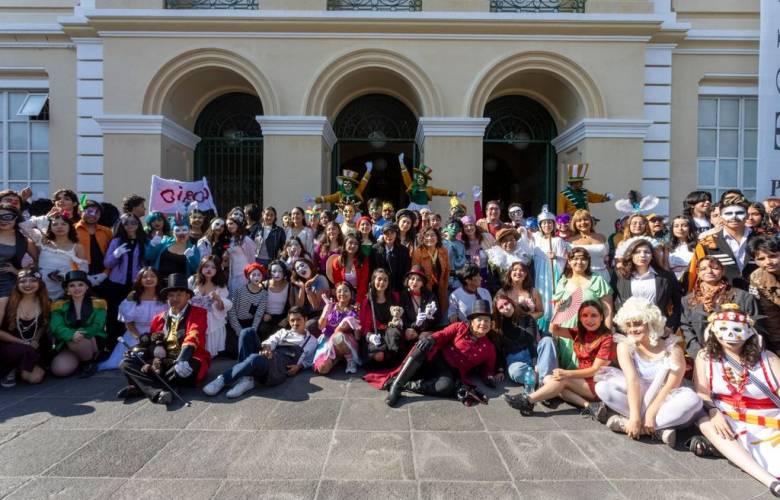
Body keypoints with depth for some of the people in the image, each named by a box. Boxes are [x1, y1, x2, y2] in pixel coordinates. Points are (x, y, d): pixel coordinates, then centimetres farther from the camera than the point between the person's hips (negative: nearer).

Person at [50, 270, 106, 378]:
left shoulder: (98, 304, 0)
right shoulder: (59, 306, 4)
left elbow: (97, 327, -10)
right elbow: (57, 328, -11)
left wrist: (80, 333, -28)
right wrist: (72, 335, -33)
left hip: (94, 343, -2)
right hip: (68, 346, 2)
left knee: (75, 342, -35)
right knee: (59, 370, -25)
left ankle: (90, 361, -6)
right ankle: (81, 360, 7)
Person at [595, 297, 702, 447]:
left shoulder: (672, 349, -9)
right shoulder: (625, 346, -7)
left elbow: (671, 387, -16)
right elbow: (632, 381, -18)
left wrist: (651, 413, -26)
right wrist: (635, 416, -28)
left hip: (661, 401, 0)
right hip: (636, 397, 0)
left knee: (692, 399, -32)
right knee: (602, 387, -26)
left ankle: (626, 424, -28)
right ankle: (659, 428, -26)